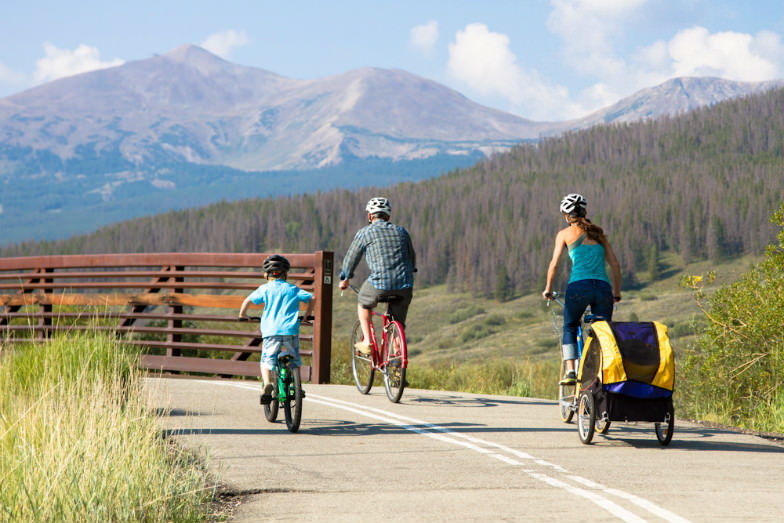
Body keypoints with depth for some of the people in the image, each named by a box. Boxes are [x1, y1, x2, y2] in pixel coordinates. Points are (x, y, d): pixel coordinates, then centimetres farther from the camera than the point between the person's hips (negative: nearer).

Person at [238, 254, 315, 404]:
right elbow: (312, 298, 15)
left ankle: (267, 382, -19)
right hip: (290, 330, 2)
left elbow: (248, 300, 1)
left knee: (266, 360, 5)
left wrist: (242, 314, 17)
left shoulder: (265, 289, 8)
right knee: (295, 360, 19)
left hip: (271, 331, -2)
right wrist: (307, 314, 31)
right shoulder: (293, 289, 15)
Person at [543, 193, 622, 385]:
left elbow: (554, 264, 4)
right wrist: (617, 293, 26)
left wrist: (548, 290, 17)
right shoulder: (598, 233, 20)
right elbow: (615, 265, 17)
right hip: (603, 287, 2)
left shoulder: (565, 233, 11)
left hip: (579, 285, -2)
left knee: (569, 328, 20)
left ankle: (570, 370, 5)